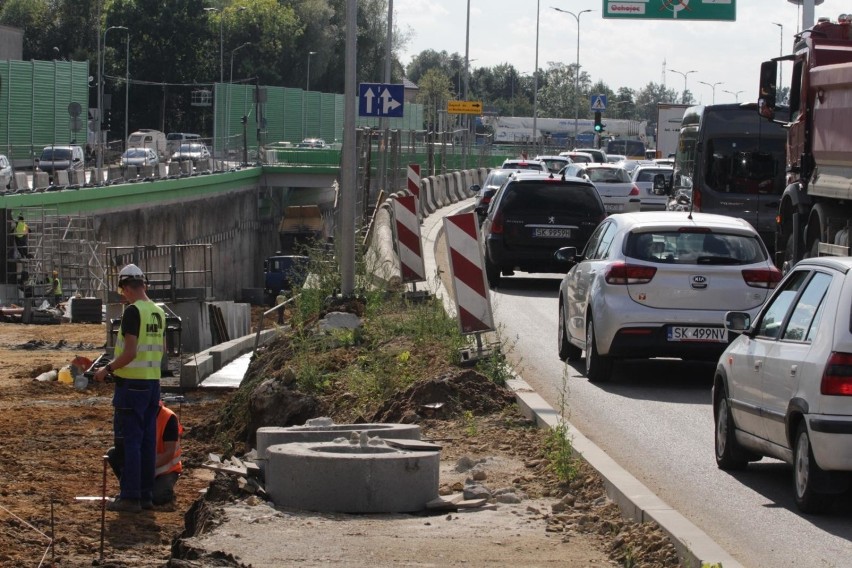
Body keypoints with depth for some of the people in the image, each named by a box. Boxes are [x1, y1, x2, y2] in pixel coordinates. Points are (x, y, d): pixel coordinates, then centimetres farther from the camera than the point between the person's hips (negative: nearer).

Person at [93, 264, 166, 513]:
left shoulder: (133, 312, -16)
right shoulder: (159, 312, 9)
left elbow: (130, 352, -21)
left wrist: (107, 369, -10)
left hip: (131, 383, -8)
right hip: (153, 381, 8)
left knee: (129, 441, -3)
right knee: (148, 441, 11)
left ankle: (130, 497, -3)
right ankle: (146, 495, 16)